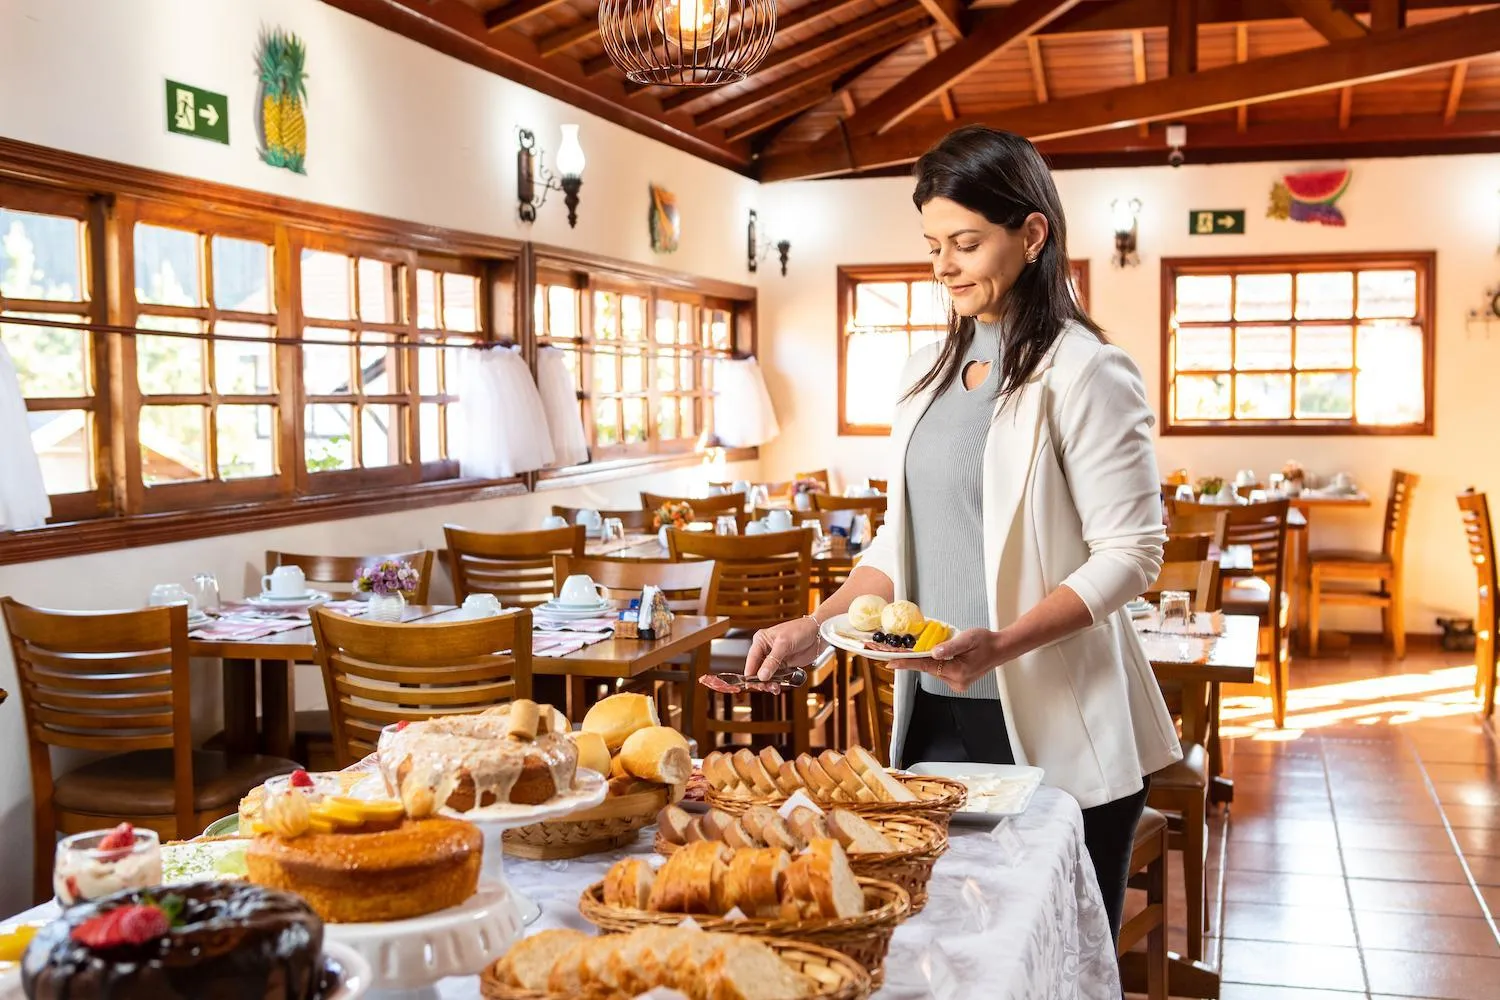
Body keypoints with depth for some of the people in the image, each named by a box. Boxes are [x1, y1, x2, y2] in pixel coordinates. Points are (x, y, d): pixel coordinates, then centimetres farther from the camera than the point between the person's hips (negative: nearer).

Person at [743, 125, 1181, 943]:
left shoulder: (1081, 371, -10)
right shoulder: (928, 371, 11)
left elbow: (1129, 552, -13)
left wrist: (1001, 644, -25)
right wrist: (818, 626, 2)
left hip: (1050, 728, -6)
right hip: (934, 714, 6)